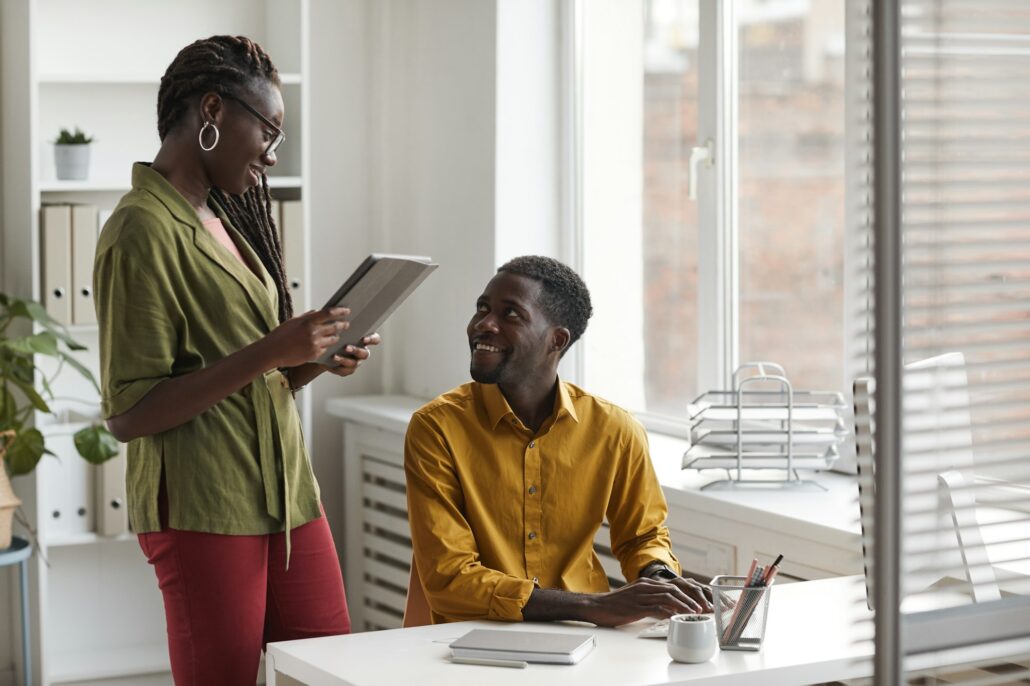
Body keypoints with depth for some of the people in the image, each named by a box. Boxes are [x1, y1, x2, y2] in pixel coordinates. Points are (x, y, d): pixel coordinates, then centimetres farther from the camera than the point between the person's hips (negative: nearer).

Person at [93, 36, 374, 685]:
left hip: (285, 490, 8)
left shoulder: (224, 220, 15)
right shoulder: (143, 229, -11)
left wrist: (316, 360, 2)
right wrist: (269, 352, -20)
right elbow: (128, 414, -16)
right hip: (205, 507, -8)